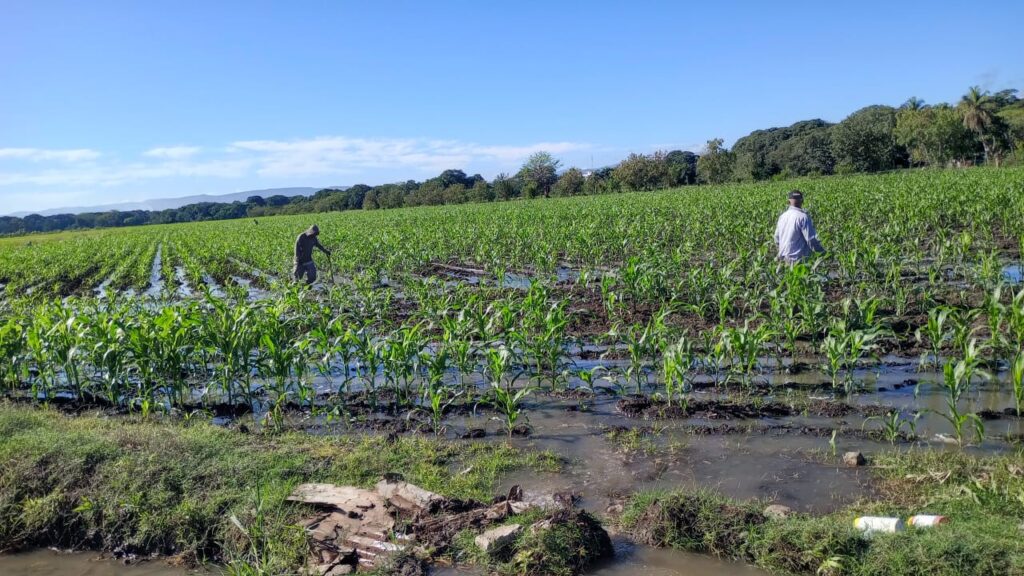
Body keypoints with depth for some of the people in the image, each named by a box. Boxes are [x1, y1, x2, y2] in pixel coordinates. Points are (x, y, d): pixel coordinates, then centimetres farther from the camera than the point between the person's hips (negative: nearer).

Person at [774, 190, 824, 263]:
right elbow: (811, 240, -16)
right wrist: (823, 252, -3)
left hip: (784, 258, 7)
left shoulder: (782, 216, 7)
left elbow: (777, 239, 15)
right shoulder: (803, 217, -14)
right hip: (798, 259, -7)